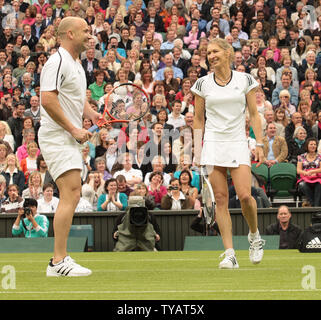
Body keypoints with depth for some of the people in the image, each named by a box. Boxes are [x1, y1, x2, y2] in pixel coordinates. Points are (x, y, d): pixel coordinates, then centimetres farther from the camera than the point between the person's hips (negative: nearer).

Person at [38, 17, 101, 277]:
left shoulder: (76, 64, 19)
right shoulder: (58, 62, -13)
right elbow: (47, 99, -22)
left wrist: (92, 114, 11)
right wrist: (73, 128, -19)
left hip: (69, 139, 11)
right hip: (56, 137, -11)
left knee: (72, 196, 10)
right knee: (71, 194, -17)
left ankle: (60, 259, 14)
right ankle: (59, 261, -17)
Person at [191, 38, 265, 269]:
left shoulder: (246, 80, 3)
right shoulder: (203, 84, 5)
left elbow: (254, 114, 6)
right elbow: (199, 119, 11)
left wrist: (259, 144, -2)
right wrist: (197, 150, 5)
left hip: (238, 144, -1)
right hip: (213, 144, 1)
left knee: (245, 196, -15)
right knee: (221, 199, -4)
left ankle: (254, 235, 15)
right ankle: (230, 254, -3)